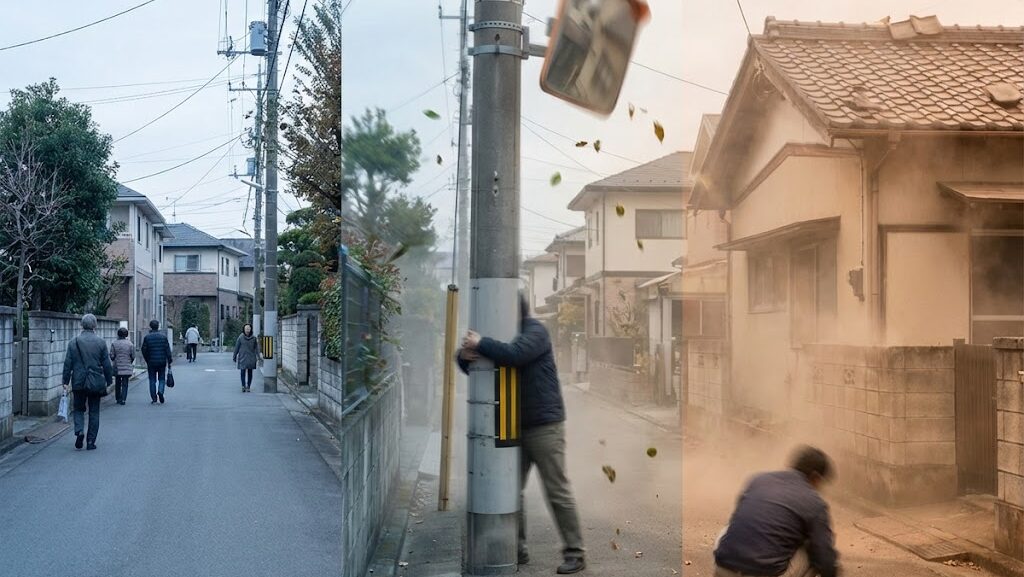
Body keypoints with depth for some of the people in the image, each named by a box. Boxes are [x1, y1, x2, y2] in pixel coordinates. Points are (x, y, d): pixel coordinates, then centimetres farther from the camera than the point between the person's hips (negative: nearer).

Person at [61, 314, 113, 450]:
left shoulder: (73, 342, -2)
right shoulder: (101, 342, -2)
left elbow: (68, 364, -2)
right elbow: (106, 364, 0)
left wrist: (66, 382, 4)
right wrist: (109, 382, 9)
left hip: (78, 383, 0)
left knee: (79, 409, 15)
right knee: (94, 412, 8)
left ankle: (79, 431, -9)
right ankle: (91, 442, 7)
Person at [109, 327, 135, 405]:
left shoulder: (114, 344, -4)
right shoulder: (130, 344, -5)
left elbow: (112, 356, -4)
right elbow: (133, 356, -2)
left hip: (117, 367, 1)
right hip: (127, 367, -1)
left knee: (118, 383, 15)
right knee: (125, 384, 2)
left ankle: (118, 399, 20)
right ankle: (123, 399, -7)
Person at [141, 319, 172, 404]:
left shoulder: (147, 337, -3)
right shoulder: (163, 336, -2)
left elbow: (144, 350, -1)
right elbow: (167, 350, -4)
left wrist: (147, 360, 14)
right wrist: (169, 361, 2)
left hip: (151, 362, 0)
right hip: (162, 362, 0)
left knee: (152, 380, 7)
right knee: (162, 378, 12)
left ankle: (154, 399, 5)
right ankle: (160, 391, -14)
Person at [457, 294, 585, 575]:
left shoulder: (535, 331, -10)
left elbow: (513, 355, -30)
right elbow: (474, 366, 11)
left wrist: (480, 344, -19)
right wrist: (465, 355, -12)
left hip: (544, 425, -8)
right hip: (515, 426, 8)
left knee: (557, 493, -3)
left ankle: (575, 554, 3)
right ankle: (517, 550, 16)